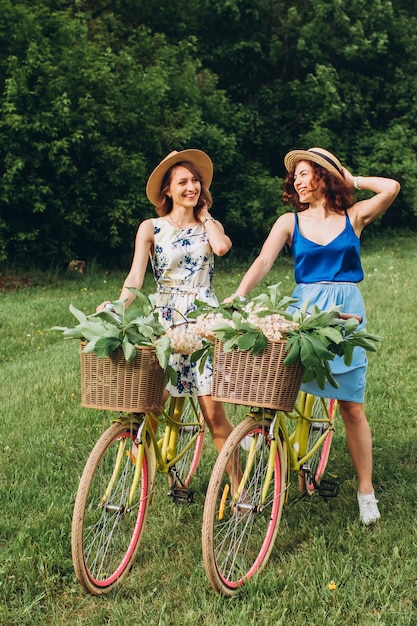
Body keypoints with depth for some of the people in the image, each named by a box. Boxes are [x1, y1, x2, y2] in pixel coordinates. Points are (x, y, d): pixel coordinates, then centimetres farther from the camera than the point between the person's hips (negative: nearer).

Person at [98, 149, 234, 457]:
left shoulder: (211, 225, 11)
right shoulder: (151, 228, 5)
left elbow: (222, 247, -14)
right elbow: (136, 275, -7)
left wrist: (203, 215, 3)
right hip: (166, 319, 0)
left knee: (214, 412, -5)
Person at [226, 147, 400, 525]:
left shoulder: (354, 217, 5)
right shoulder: (290, 222, 7)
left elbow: (391, 188, -10)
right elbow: (263, 261, -6)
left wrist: (351, 180, 3)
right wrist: (237, 297, -21)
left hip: (346, 312, -1)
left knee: (352, 406, 1)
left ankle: (366, 491, 10)